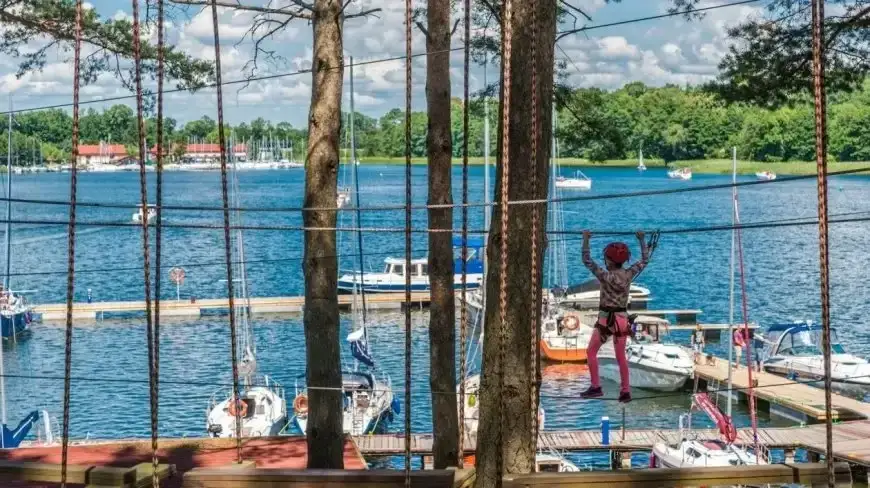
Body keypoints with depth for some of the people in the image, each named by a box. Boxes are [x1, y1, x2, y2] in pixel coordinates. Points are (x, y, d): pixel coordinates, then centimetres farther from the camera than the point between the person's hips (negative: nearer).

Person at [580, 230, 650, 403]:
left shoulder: (606, 276, -17)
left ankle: (596, 387, 5)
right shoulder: (629, 274, -4)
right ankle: (625, 391, 12)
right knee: (621, 356, 13)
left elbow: (587, 261, -14)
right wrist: (642, 240, 20)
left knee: (591, 351, 10)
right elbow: (645, 260, 12)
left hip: (606, 319, -5)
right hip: (622, 319, 5)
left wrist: (586, 239, -8)